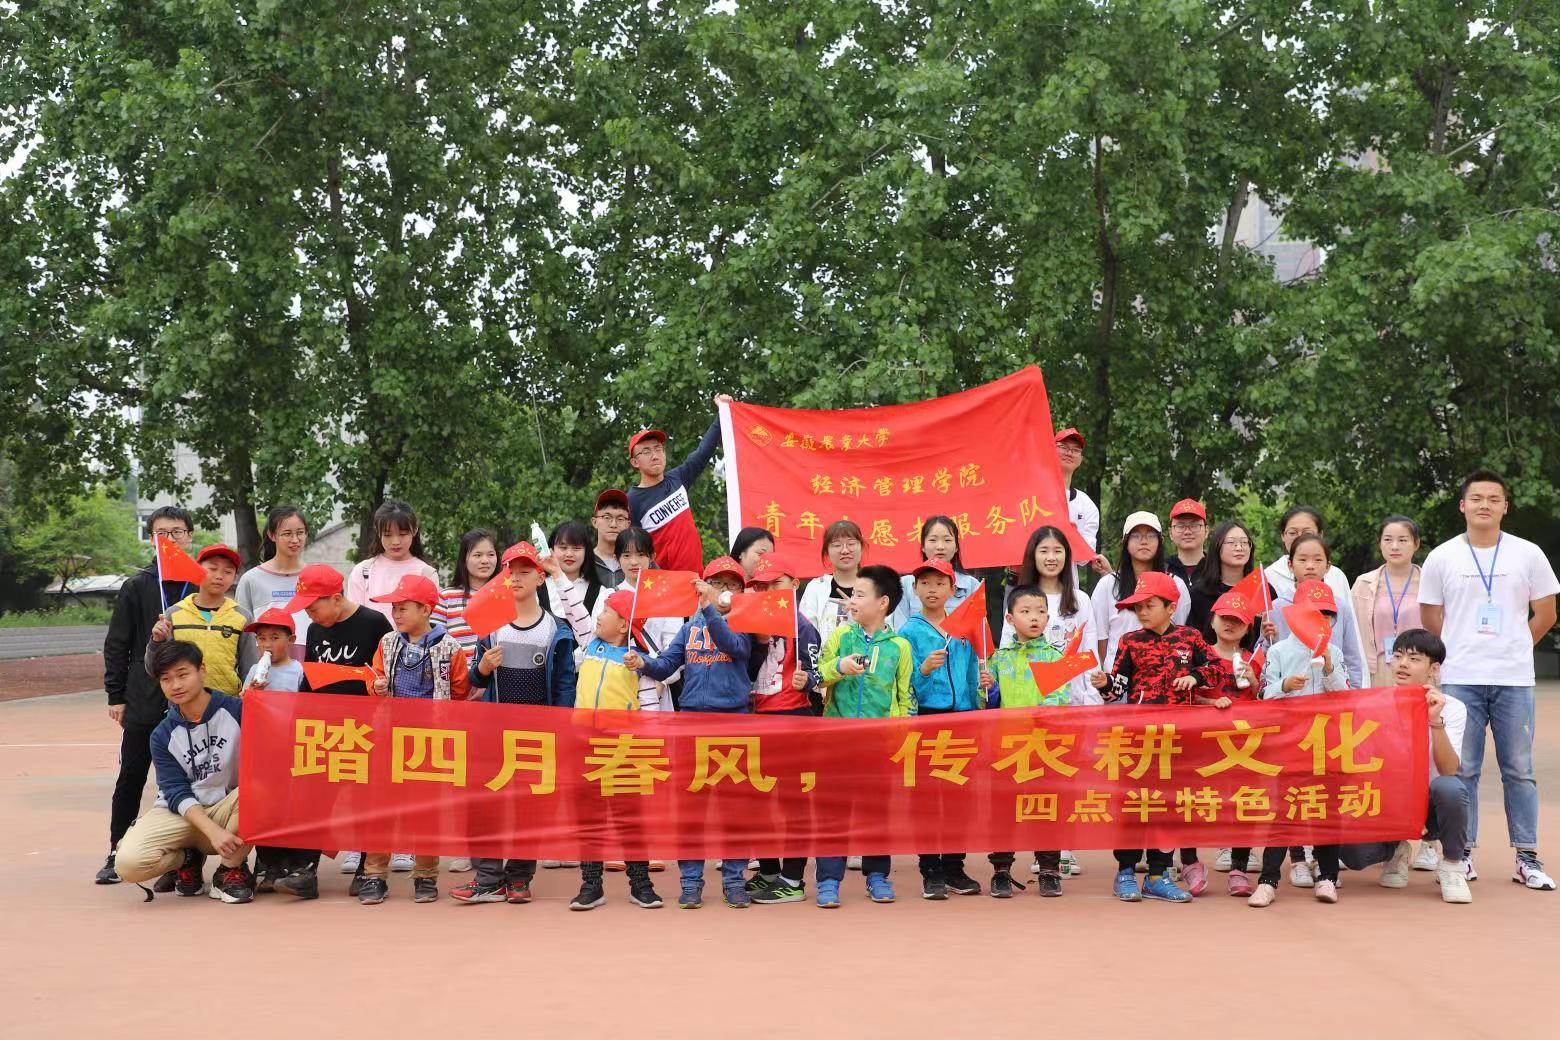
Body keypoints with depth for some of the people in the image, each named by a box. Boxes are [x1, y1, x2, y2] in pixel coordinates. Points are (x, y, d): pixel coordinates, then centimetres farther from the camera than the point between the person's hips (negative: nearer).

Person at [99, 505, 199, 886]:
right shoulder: (137, 586, 3)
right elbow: (117, 644, 5)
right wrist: (116, 695, 2)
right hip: (144, 702, 1)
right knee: (131, 779, 7)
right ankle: (117, 854, 19)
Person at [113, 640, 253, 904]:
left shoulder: (236, 710, -7)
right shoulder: (163, 735, 0)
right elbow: (176, 793, -7)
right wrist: (213, 831, -24)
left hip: (229, 811, -1)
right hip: (183, 814, 2)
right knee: (129, 862, -27)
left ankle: (232, 869, -11)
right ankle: (186, 858, 9)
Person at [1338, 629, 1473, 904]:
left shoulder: (1452, 708, -8)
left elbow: (1448, 771, -22)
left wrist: (1435, 721, -32)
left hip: (1429, 807, -1)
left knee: (1449, 787, -37)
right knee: (1352, 853, -27)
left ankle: (1452, 865, -9)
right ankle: (1395, 851, 13)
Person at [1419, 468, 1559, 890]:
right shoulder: (1441, 558, 3)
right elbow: (1432, 619, 9)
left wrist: (1511, 649, 11)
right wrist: (1463, 651, 10)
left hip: (1514, 680, 0)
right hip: (1460, 680, 0)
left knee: (1519, 769, 4)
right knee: (1462, 769, 3)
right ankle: (1462, 854, 10)